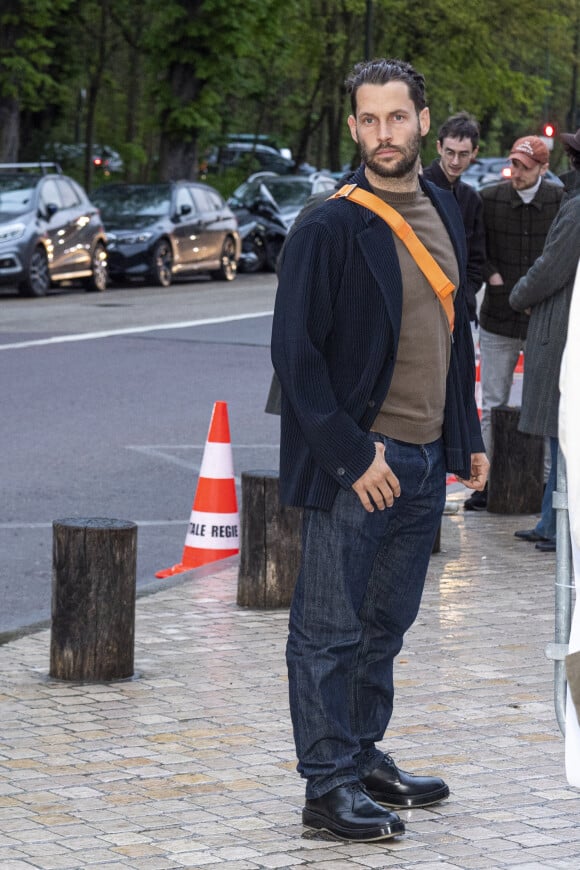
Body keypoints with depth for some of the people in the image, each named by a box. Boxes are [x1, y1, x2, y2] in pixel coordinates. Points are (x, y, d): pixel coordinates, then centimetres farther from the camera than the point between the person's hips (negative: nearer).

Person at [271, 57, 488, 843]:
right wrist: (352, 454, -16)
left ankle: (364, 758, 28)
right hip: (357, 462, -7)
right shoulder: (329, 229, -13)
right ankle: (328, 786, 6)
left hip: (424, 460, 7)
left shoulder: (443, 213, 10)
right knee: (332, 629, 0)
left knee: (385, 623, 16)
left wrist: (466, 437, 16)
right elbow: (295, 351, -14)